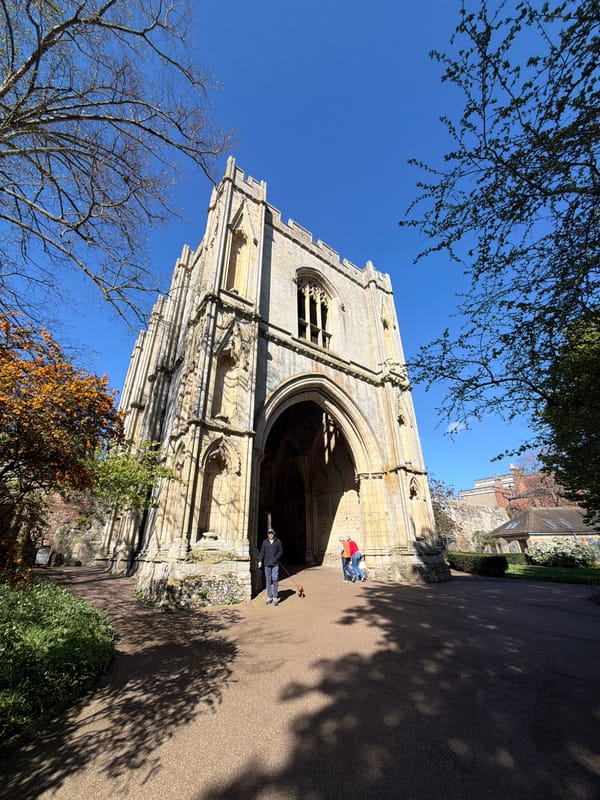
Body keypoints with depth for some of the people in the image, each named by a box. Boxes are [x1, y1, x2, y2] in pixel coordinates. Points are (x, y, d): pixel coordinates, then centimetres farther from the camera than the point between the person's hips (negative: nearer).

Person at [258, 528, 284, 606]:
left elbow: (281, 551, 4)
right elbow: (262, 552, 5)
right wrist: (260, 561, -6)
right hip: (267, 564, 2)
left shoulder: (278, 542, 4)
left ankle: (275, 598, 1)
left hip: (275, 564, -1)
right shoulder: (265, 542, 7)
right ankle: (269, 597, 17)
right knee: (268, 581, 6)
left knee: (275, 579, -7)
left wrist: (275, 559, -7)